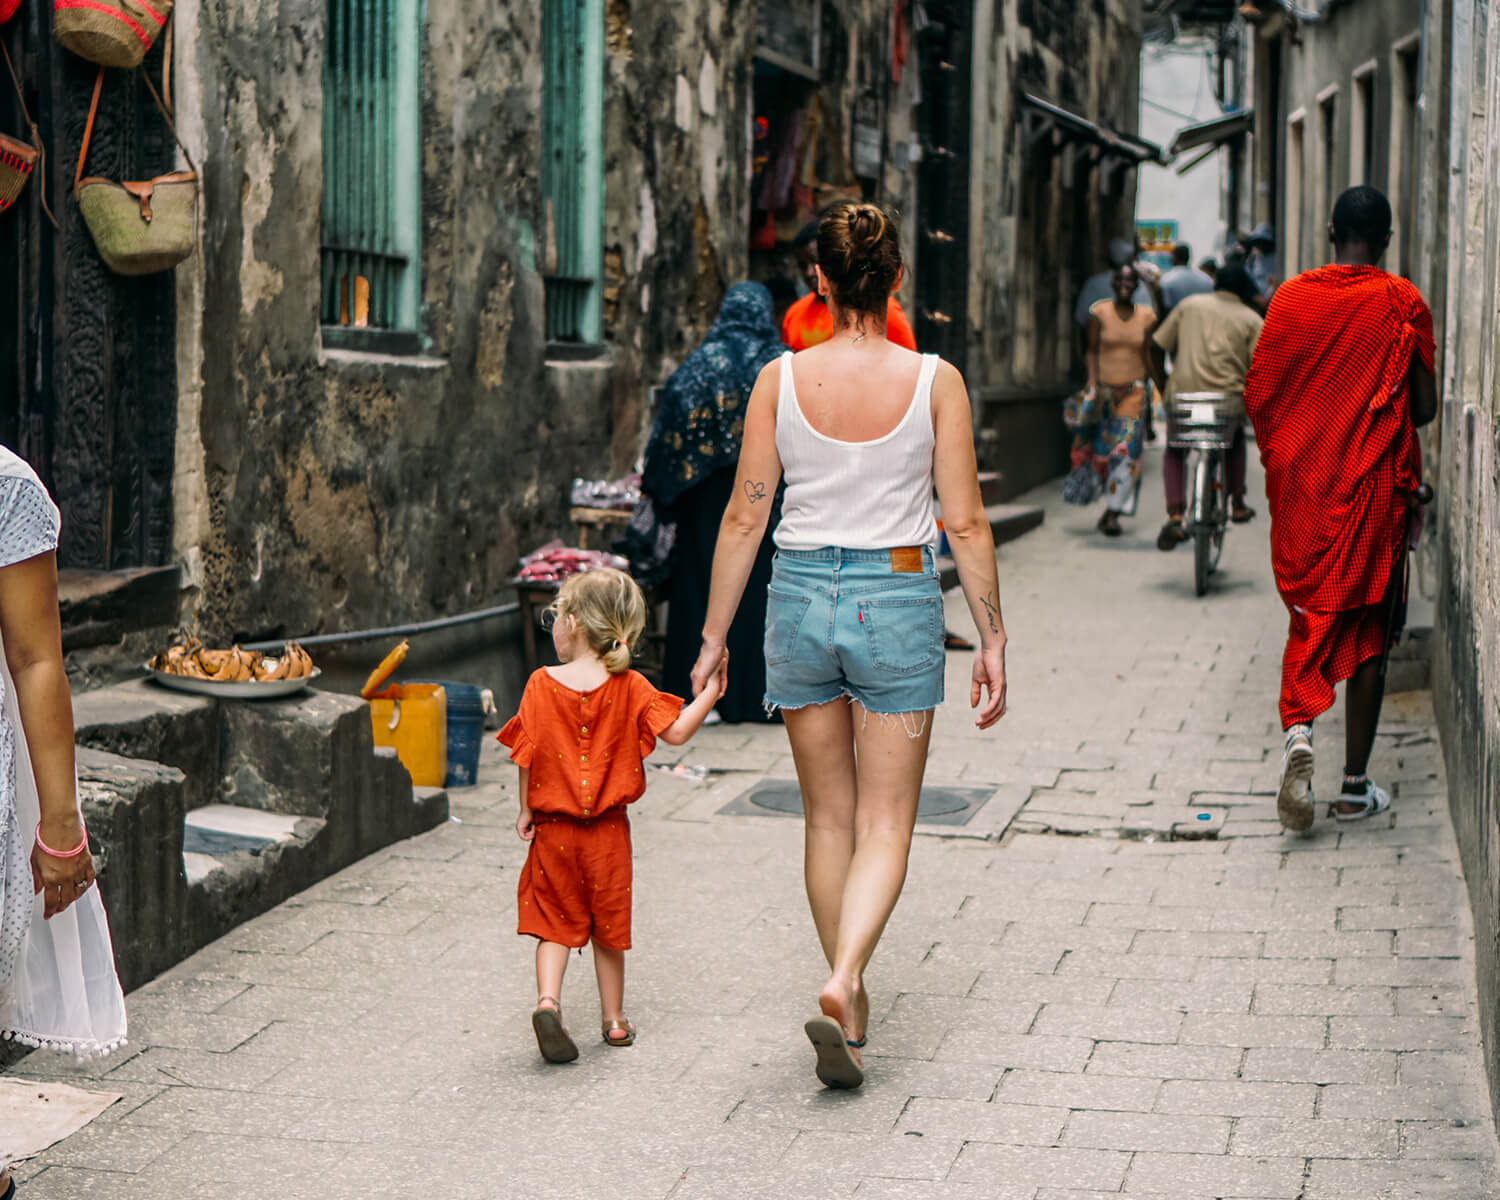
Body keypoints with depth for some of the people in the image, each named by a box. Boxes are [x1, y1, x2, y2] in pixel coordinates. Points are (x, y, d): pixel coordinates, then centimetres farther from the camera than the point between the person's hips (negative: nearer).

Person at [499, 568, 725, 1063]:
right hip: (608, 830, 1)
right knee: (608, 926, 14)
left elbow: (528, 756, -5)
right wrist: (709, 694, -2)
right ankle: (615, 1021, 23)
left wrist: (526, 810, 6)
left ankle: (548, 999, -13)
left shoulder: (541, 685, -8)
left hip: (554, 828, -1)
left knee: (555, 921, 10)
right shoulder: (630, 688, -7)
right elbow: (675, 732, -11)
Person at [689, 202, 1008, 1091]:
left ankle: (851, 1002, 25)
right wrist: (992, 637, 3)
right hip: (899, 600, -2)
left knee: (829, 816, 16)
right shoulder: (935, 382, -7)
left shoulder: (781, 379, -4)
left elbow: (745, 518, -1)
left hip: (802, 596, 2)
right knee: (886, 824, 5)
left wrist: (715, 636, 7)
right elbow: (966, 523, -6)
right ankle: (843, 985, -16)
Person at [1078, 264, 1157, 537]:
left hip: (1133, 391, 0)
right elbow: (1092, 350, -1)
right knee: (1099, 451, 2)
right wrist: (1092, 381, -14)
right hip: (1103, 389, 0)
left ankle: (1113, 514, -7)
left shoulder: (1146, 316, 5)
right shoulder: (1099, 312, 0)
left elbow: (1149, 357, 12)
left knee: (1126, 452, -11)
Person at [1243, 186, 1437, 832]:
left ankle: (1298, 729, -12)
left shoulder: (1291, 297, -1)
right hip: (1373, 488, -2)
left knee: (1310, 616, 14)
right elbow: (1424, 407, -6)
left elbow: (1257, 395, 2)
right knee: (1367, 631, 6)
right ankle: (1355, 786, 9)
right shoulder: (1402, 303, -7)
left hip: (1300, 487, 2)